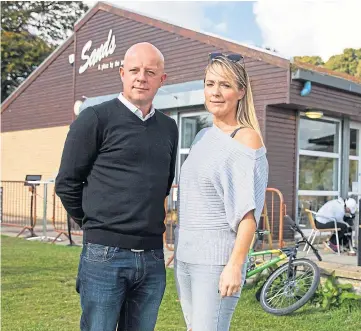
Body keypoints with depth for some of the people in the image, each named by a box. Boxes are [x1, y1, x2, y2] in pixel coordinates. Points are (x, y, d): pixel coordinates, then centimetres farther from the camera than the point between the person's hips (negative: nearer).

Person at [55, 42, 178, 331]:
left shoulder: (168, 128, 11)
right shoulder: (96, 118, -4)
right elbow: (67, 183, -2)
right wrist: (98, 226, 5)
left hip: (153, 259, 5)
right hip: (106, 255, -4)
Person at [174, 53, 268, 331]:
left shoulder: (246, 138, -9)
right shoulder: (203, 137, 13)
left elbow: (249, 210, -14)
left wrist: (235, 265, -20)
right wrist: (177, 247, 18)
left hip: (217, 256, -7)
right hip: (184, 255, 7)